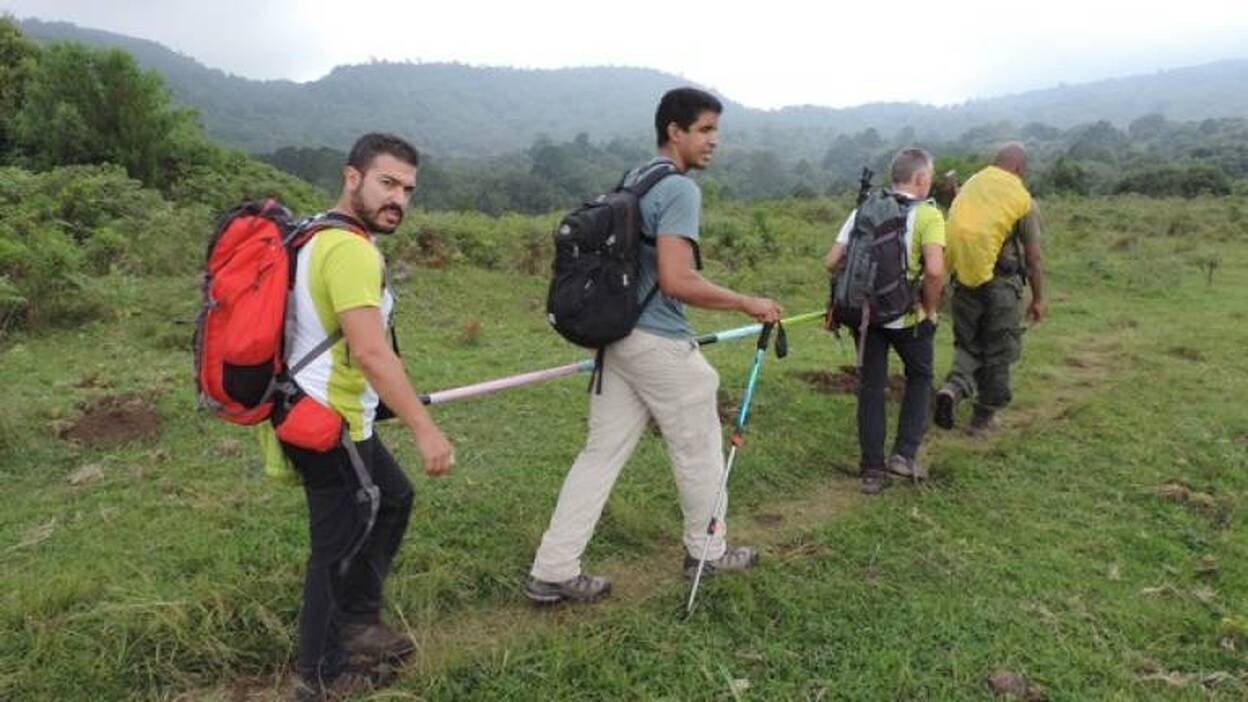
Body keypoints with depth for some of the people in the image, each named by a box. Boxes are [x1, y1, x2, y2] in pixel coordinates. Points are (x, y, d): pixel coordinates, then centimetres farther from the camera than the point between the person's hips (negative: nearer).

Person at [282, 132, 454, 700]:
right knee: (338, 546, 5)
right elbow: (371, 352, -31)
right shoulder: (350, 249, -24)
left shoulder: (321, 234, 10)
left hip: (326, 414, 11)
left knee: (392, 497, 23)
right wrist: (424, 429, -30)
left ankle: (359, 623, 34)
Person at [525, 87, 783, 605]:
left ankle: (553, 572, 11)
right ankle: (706, 552, 31)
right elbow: (676, 281, -24)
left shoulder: (632, 180, 14)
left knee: (601, 452, 9)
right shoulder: (680, 189, -15)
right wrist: (748, 304, -13)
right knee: (698, 451, 11)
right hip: (661, 344, -9)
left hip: (618, 335, 9)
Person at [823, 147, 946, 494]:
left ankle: (872, 470, 16)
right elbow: (935, 270, -23)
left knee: (871, 388, 12)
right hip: (908, 317, -4)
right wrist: (930, 309, -8)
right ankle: (905, 454, 14)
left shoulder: (863, 210, 5)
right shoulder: (927, 215, -9)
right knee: (919, 377, 20)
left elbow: (831, 262, 1)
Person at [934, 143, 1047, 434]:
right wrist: (1038, 298, 7)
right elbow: (1033, 256, -2)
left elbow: (953, 232, 14)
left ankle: (954, 386, -11)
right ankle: (984, 416, 19)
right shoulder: (1021, 198, -4)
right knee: (998, 350, 11)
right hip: (1000, 283, -4)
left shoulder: (969, 185, 9)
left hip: (964, 279, 4)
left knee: (967, 343, 17)